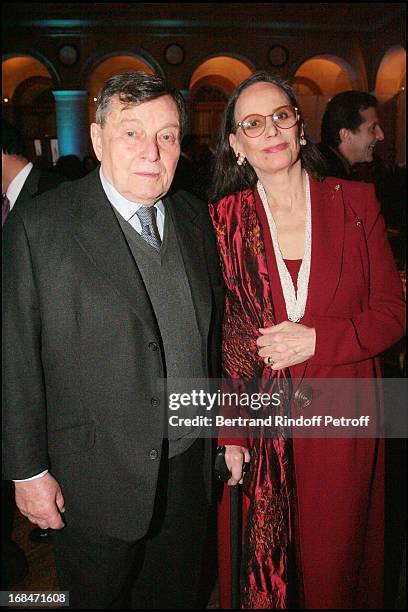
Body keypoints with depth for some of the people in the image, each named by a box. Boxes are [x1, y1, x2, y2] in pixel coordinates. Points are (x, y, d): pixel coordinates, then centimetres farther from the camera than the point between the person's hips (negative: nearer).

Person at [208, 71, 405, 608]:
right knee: (260, 567, 15)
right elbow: (219, 337, -3)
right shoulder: (223, 219, -2)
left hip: (342, 419, 1)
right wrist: (229, 435, -9)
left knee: (336, 560, 17)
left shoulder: (356, 202, 0)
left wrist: (316, 339, -15)